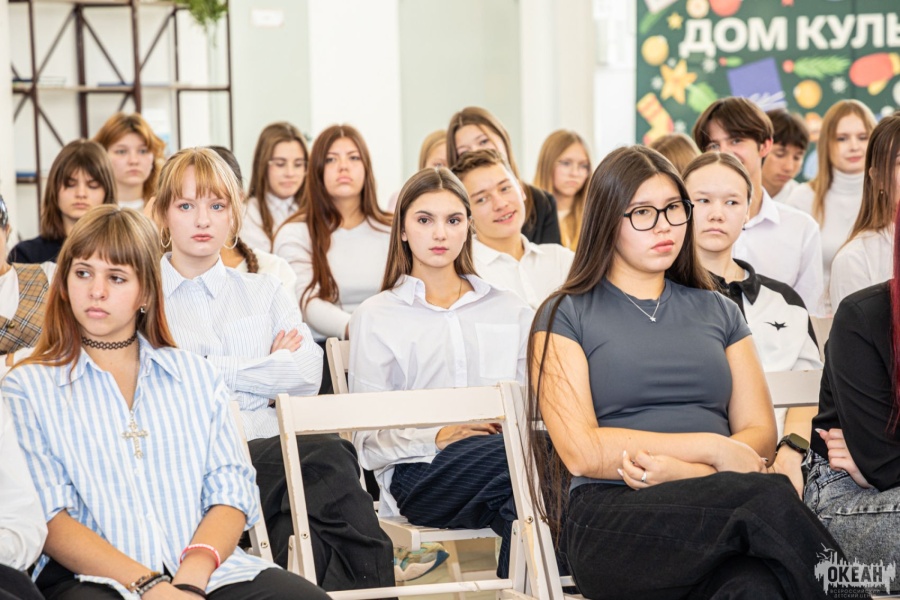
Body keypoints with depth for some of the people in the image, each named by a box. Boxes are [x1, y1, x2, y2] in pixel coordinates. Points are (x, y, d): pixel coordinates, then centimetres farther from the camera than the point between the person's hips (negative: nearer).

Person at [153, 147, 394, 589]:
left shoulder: (265, 293, 26)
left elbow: (306, 373, 8)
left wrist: (212, 370, -1)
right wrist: (268, 368, 2)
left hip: (269, 446, 4)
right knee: (326, 458, -33)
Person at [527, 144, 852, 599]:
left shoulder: (718, 313, 25)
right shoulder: (565, 318, 11)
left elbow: (760, 436, 14)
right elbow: (581, 452, -2)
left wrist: (683, 469, -7)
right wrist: (711, 447, -5)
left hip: (715, 508, 3)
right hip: (614, 517, -3)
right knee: (767, 497, -35)